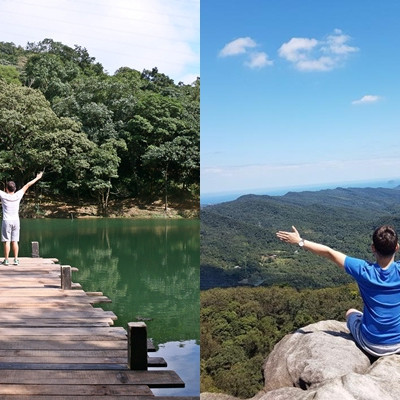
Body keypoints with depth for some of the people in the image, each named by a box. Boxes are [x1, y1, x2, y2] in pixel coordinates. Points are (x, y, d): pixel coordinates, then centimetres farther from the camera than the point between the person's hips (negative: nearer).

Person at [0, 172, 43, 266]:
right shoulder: (18, 195, -3)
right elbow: (27, 185, 6)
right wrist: (37, 178, 16)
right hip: (16, 221, 3)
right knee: (14, 241, 6)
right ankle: (16, 259, 6)